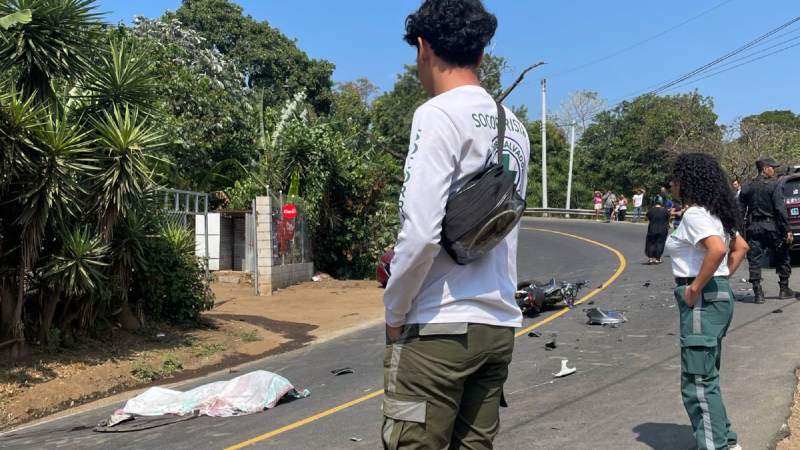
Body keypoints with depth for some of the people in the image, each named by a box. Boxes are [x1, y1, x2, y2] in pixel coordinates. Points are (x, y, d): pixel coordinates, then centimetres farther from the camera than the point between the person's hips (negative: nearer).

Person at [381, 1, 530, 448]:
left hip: (440, 326, -7)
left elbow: (421, 232, -19)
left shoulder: (438, 114, -10)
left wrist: (394, 314, -5)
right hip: (500, 325, 8)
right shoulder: (514, 126, 13)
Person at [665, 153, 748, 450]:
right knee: (707, 377, 20)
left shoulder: (694, 214, -16)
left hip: (703, 300, -10)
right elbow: (740, 247, 24)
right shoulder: (714, 213, 14)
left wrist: (695, 288, -23)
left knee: (698, 383, -3)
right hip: (719, 295, 10)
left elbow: (717, 250, -32)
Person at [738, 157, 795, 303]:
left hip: (753, 228, 3)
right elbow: (780, 209, -13)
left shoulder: (747, 188, 6)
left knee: (754, 260, 3)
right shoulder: (774, 185, -7)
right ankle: (784, 289, 19)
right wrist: (787, 230, -12)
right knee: (781, 258, 14)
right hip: (771, 226, -3)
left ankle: (758, 293, -1)